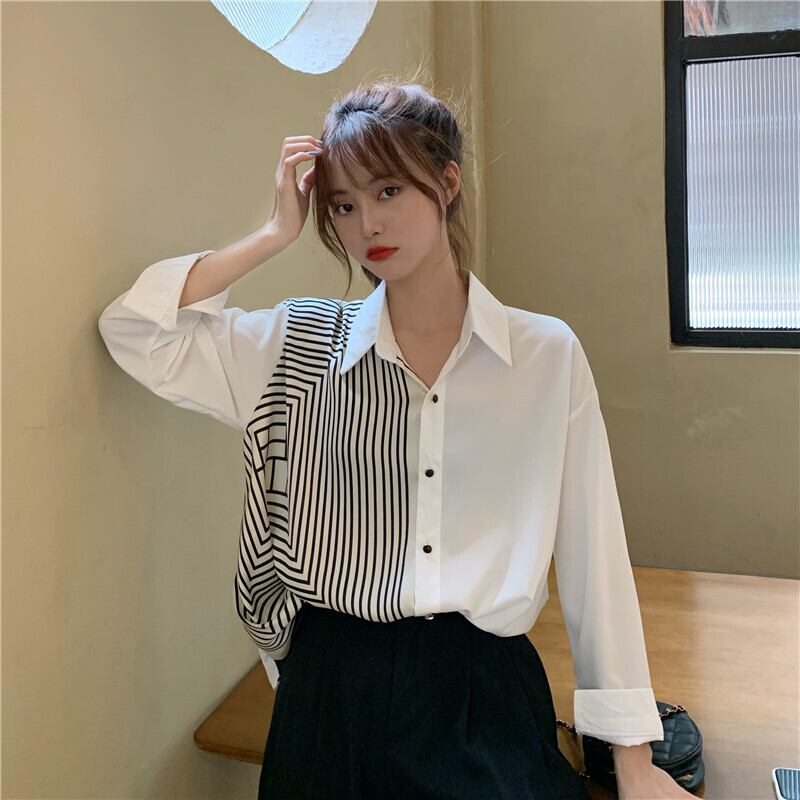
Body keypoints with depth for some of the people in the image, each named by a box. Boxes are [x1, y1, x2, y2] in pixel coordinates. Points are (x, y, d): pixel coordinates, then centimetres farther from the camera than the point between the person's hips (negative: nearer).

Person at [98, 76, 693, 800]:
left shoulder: (548, 355, -4)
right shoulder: (299, 346, 0)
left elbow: (593, 557, -2)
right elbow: (135, 330, -6)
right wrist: (277, 235, -7)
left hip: (486, 693, -1)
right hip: (334, 686, 2)